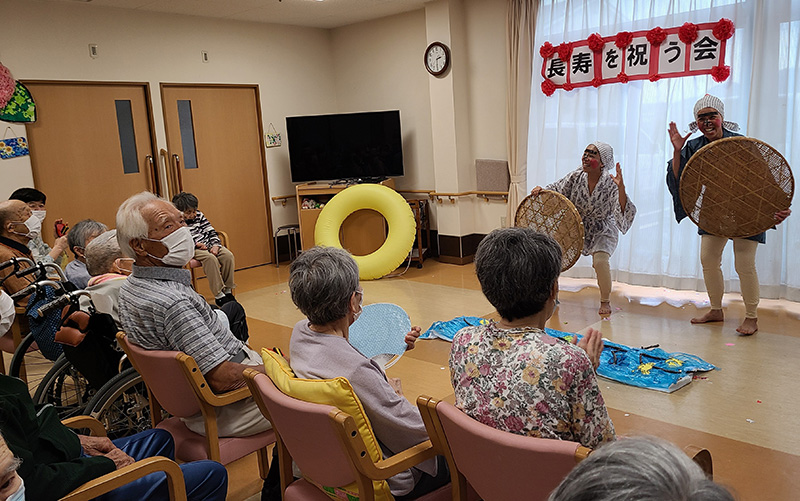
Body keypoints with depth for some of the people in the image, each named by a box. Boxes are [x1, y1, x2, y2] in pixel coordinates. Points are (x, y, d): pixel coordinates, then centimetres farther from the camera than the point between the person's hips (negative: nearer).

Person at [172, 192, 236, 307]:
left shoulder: (199, 215, 13)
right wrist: (195, 244, -18)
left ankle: (227, 291, -12)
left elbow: (211, 232, 13)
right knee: (210, 258, -34)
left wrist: (215, 245, -4)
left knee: (228, 255, -20)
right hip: (192, 250, -6)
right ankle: (218, 295, -31)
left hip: (209, 246, 6)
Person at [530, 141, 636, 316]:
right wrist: (541, 190, -22)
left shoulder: (610, 185, -24)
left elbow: (624, 215, -34)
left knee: (600, 260, -28)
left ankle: (605, 302, 0)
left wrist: (621, 188, -47)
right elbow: (556, 191, -1)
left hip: (602, 231, -4)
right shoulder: (576, 176, -14)